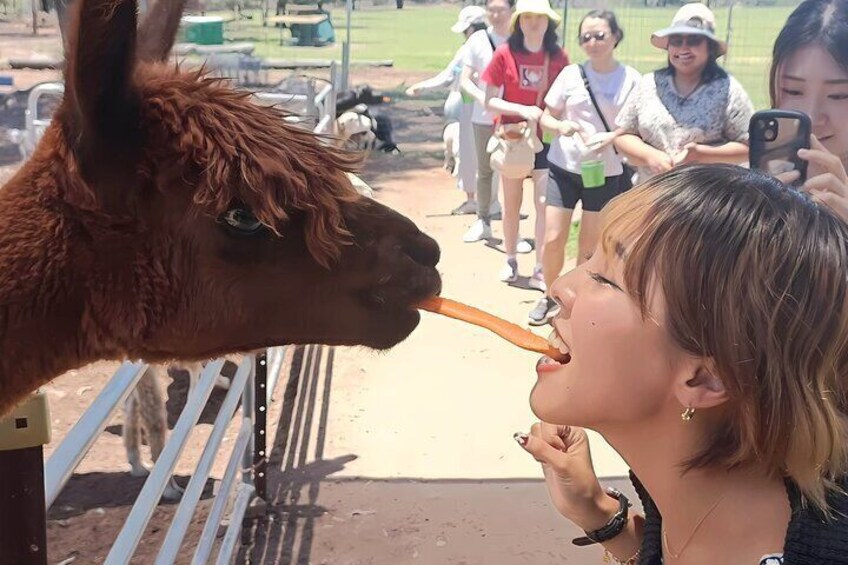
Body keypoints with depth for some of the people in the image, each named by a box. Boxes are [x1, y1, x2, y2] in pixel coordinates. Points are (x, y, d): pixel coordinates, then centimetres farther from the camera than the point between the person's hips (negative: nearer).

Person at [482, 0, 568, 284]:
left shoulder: (558, 56, -6)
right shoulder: (505, 54, -11)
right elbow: (489, 101, -10)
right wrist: (523, 110, -22)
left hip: (546, 138, 0)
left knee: (544, 203, -2)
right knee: (512, 203, 12)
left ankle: (540, 269, 6)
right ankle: (510, 260, 28)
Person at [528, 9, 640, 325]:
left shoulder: (631, 79, -5)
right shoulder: (571, 74, -1)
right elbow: (546, 118, 5)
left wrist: (612, 137, -20)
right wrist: (561, 125, -18)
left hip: (606, 173, -1)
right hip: (564, 168, 1)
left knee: (589, 246, 8)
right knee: (553, 239, 0)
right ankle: (550, 297, 23)